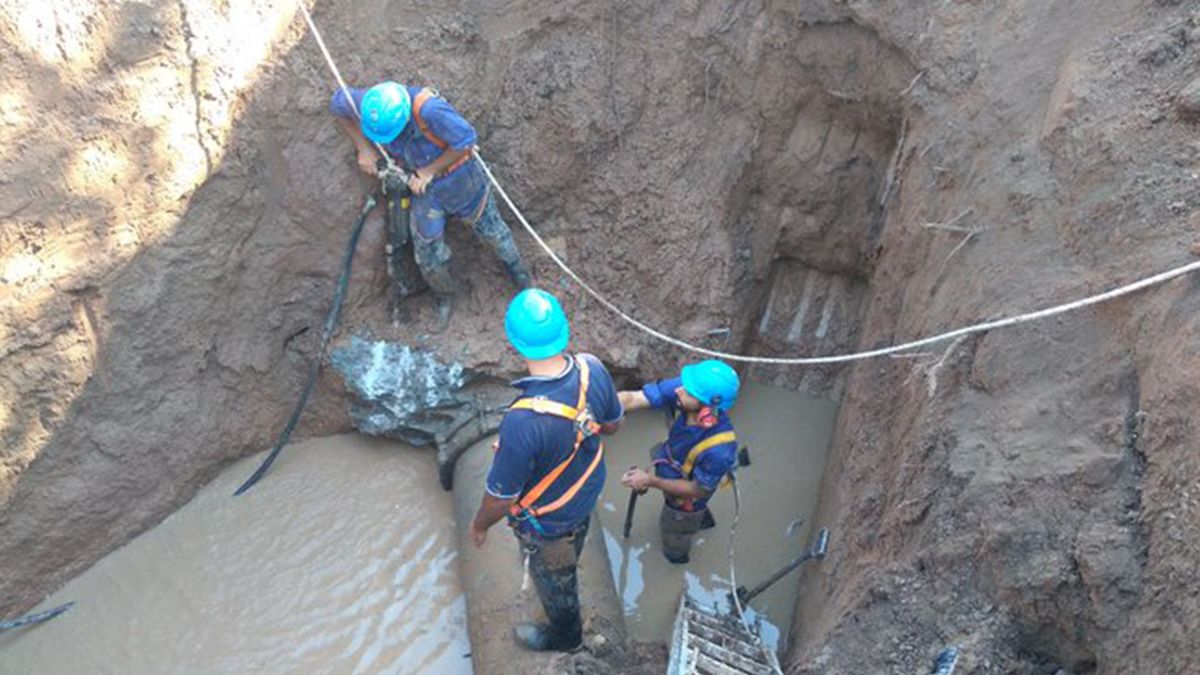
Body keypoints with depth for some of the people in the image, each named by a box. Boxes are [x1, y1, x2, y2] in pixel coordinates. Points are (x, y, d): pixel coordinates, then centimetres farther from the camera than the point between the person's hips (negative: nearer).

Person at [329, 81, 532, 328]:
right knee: (429, 253, 7)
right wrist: (363, 148, -10)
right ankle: (445, 296, 37)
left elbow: (466, 139, -30)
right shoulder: (371, 103, -23)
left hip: (458, 175, -4)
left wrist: (429, 171, -24)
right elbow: (338, 104, -2)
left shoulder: (427, 109, -40)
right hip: (422, 181, 4)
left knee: (489, 226, 17)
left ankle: (516, 268, 47)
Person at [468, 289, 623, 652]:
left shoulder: (523, 422, -46)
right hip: (588, 493, 5)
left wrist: (479, 526, -8)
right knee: (569, 556, 39)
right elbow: (612, 423, -6)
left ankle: (565, 633, 58)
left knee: (553, 576, 28)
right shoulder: (593, 370, -28)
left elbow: (501, 497, -29)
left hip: (548, 520, -5)